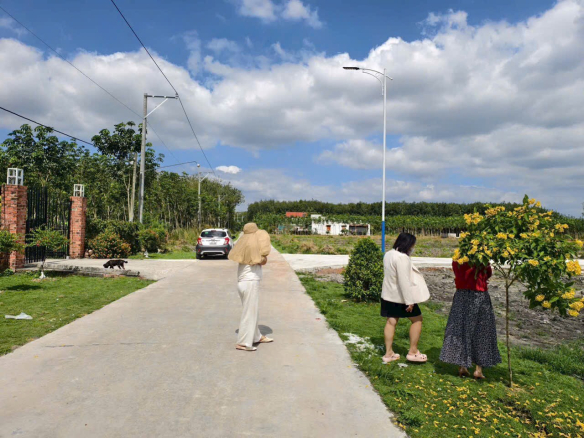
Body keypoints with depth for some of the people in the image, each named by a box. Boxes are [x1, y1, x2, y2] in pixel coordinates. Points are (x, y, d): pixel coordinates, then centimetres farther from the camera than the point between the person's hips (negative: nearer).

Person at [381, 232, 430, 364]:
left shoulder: (389, 254, 5)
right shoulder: (402, 258, -24)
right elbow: (404, 280, -26)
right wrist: (409, 301, -21)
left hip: (388, 295, 8)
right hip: (401, 296, -8)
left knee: (391, 321, 12)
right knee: (417, 319, 9)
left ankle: (388, 353, 16)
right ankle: (413, 352, 14)